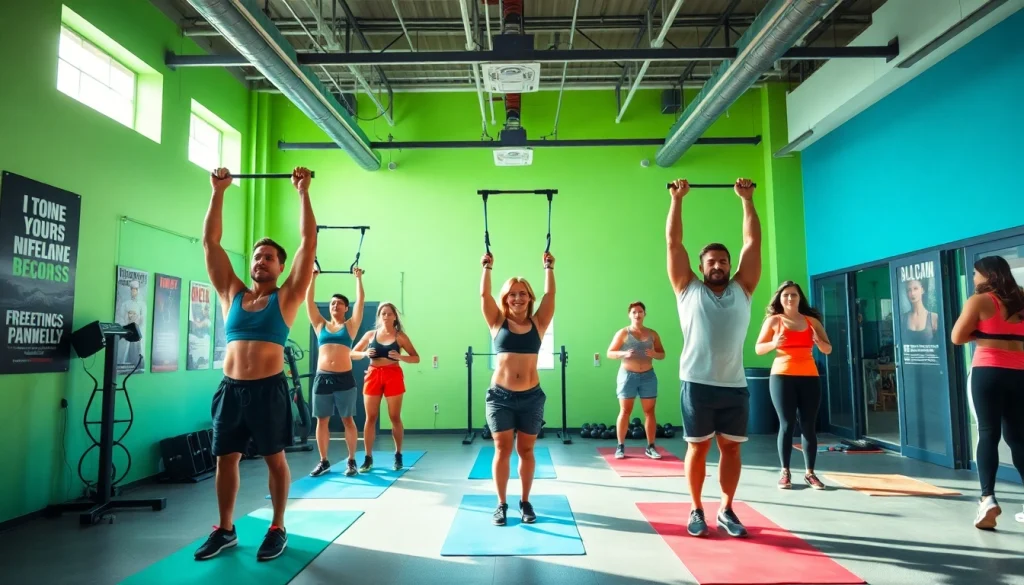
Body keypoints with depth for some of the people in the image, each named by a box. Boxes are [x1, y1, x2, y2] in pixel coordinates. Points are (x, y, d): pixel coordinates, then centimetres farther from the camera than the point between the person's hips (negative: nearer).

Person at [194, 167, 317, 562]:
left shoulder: (286, 297, 1)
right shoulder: (232, 294, 11)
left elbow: (308, 241, -4)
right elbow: (210, 242, 10)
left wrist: (303, 193, -3)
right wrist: (218, 192, 8)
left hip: (268, 388, -4)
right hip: (230, 388, 4)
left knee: (275, 459, 6)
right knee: (225, 458, 10)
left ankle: (278, 529, 20)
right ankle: (225, 529, 26)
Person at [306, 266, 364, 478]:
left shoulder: (350, 325, 6)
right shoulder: (321, 325, 13)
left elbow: (360, 300, 2)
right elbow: (309, 301, 11)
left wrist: (358, 278, 6)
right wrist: (312, 278, 13)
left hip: (344, 379, -3)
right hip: (322, 378, 3)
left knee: (348, 420, 2)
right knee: (322, 420, 7)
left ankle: (351, 461, 9)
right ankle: (324, 461, 18)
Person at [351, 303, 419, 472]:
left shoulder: (400, 336, 2)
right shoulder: (370, 334, 8)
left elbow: (416, 358, 0)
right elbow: (352, 353, 13)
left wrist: (400, 357, -18)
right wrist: (364, 353, -8)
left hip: (393, 375, -2)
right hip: (373, 375, 2)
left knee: (395, 417, 4)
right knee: (370, 417, 2)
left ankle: (398, 455, 17)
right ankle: (368, 458, 8)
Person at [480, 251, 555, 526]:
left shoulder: (537, 324, 5)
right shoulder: (498, 323, 4)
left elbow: (550, 294, 2)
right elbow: (484, 294, 0)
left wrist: (549, 268, 9)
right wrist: (487, 267, 6)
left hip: (531, 397, 1)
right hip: (500, 396, -1)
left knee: (526, 451, 10)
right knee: (502, 450, 4)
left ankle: (525, 502, 24)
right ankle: (501, 504, 17)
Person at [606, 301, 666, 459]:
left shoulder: (652, 334, 8)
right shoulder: (623, 333, 0)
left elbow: (662, 354, 11)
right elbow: (610, 353, -2)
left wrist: (655, 354, -12)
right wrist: (624, 353, -21)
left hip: (648, 376, 3)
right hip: (628, 375, -3)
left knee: (649, 411, 4)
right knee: (625, 411, -1)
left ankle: (650, 447, 11)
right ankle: (620, 446, 6)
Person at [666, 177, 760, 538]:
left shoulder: (741, 289, 10)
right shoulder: (688, 289, 5)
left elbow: (753, 242, 10)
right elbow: (673, 242, 4)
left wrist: (747, 200, 13)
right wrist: (677, 199, 7)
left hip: (734, 386, 2)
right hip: (697, 384, -2)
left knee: (731, 447, 10)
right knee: (698, 447, 6)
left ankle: (727, 510, 24)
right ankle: (696, 510, 20)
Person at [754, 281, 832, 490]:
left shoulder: (812, 321, 11)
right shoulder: (773, 320, 4)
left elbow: (828, 350, 11)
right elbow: (758, 349, 2)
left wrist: (819, 342, -10)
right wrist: (773, 344, -17)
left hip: (809, 377, 2)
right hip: (782, 376, -2)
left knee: (808, 425, 2)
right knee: (787, 424, -3)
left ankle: (810, 473, 10)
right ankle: (785, 473, 3)